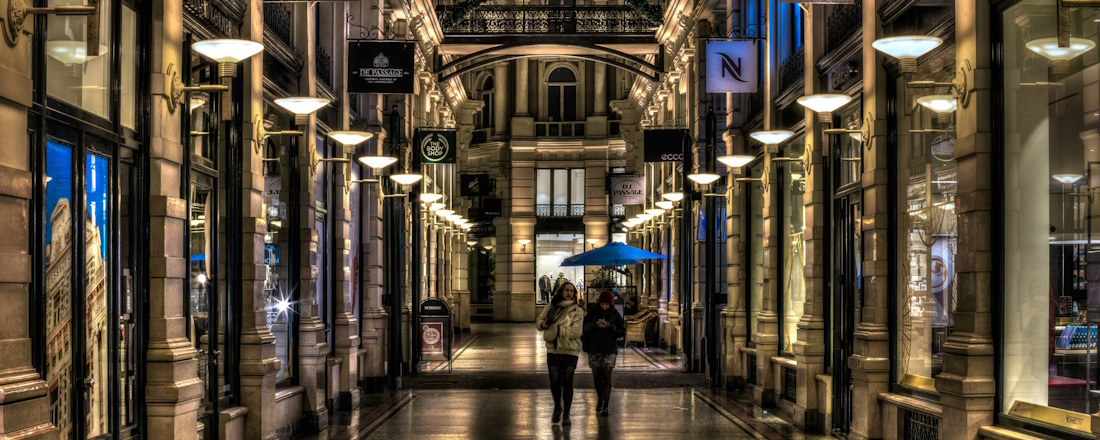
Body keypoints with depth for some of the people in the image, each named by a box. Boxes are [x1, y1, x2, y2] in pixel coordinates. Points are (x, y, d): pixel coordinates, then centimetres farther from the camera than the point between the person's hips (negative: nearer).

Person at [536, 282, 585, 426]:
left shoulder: (577, 311, -2)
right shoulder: (552, 307, 7)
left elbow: (575, 331, -14)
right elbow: (540, 320, 9)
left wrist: (556, 329, -19)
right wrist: (543, 324, -15)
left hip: (570, 351, -2)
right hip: (553, 350, 2)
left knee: (567, 383, 0)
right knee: (554, 382, 7)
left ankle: (566, 414, 11)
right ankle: (557, 408, 31)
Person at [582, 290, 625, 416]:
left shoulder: (616, 315, 3)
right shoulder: (593, 313, 5)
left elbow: (622, 332, 0)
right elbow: (584, 329, 1)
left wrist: (609, 326, -14)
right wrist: (595, 325, -16)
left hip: (610, 350, -2)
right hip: (594, 349, 2)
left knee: (607, 376, -11)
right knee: (597, 377, 8)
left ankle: (605, 406, -12)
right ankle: (600, 398, 35)